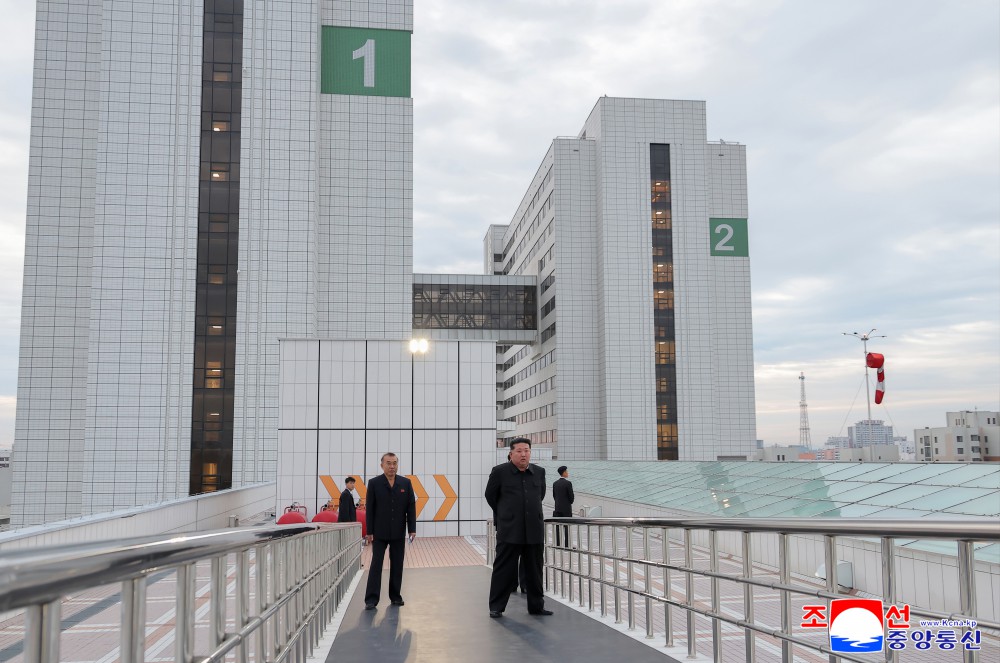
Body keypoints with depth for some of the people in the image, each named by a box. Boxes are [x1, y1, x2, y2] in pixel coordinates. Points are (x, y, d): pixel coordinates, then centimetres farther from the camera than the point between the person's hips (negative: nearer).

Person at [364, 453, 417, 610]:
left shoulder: (406, 483, 4)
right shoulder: (374, 483, -2)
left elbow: (411, 507, 3)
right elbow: (370, 509, -3)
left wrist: (412, 529, -3)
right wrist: (369, 532, -7)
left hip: (398, 533, 2)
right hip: (379, 533, -2)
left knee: (397, 566, 8)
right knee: (376, 565, -4)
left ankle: (395, 596, 18)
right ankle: (371, 599, -4)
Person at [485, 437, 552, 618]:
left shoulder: (539, 472, 6)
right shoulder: (500, 472, -5)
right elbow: (490, 496, 8)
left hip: (534, 530, 4)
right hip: (509, 530, -3)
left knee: (535, 571, 11)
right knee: (503, 570, 2)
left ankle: (536, 606, 22)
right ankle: (496, 607, 12)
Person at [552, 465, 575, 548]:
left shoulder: (555, 483, 5)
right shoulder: (568, 483, -13)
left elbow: (554, 496, 10)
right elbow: (571, 496, -11)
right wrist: (570, 503, 8)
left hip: (557, 508, 5)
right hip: (566, 508, -5)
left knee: (558, 527, 7)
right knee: (567, 527, 0)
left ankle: (557, 544, 7)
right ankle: (567, 544, 0)